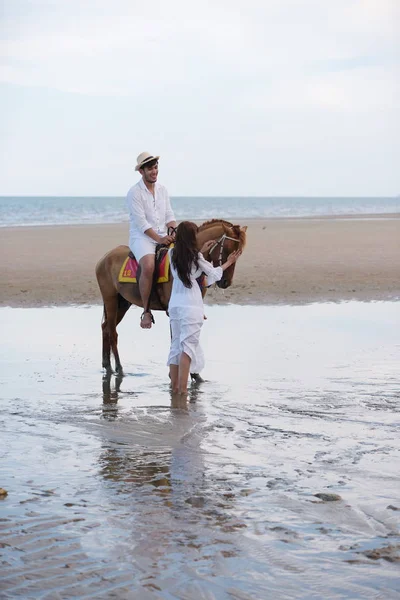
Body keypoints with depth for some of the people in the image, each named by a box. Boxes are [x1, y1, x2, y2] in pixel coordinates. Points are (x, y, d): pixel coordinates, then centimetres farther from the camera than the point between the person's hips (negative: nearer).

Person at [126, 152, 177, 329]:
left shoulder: (162, 190, 12)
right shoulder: (134, 192, -8)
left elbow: (169, 216, 10)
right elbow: (141, 222, -15)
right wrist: (159, 239, -22)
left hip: (164, 237, 6)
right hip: (142, 237, -6)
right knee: (149, 266, -34)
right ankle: (146, 311, -23)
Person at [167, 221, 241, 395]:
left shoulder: (172, 254, 3)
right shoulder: (196, 257, -9)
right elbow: (214, 273, 4)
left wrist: (201, 251, 27)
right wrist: (228, 263, 20)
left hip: (174, 304, 6)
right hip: (191, 305, -5)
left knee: (176, 344, 13)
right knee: (188, 345, -5)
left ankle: (174, 385, 15)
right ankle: (182, 387, -12)